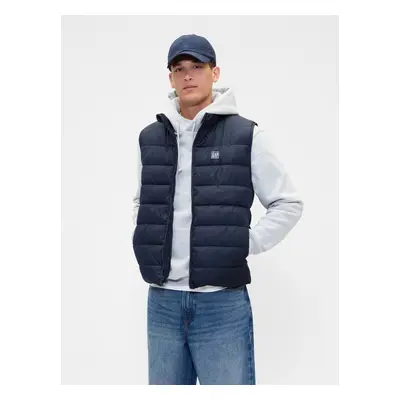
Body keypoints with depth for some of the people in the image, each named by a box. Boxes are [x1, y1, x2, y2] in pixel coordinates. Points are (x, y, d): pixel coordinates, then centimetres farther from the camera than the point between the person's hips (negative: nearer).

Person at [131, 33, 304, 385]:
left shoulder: (245, 135, -3)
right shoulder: (150, 138, 8)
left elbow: (289, 204, 2)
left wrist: (244, 245, -7)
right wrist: (146, 243, 8)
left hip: (223, 302, -4)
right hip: (162, 301, 4)